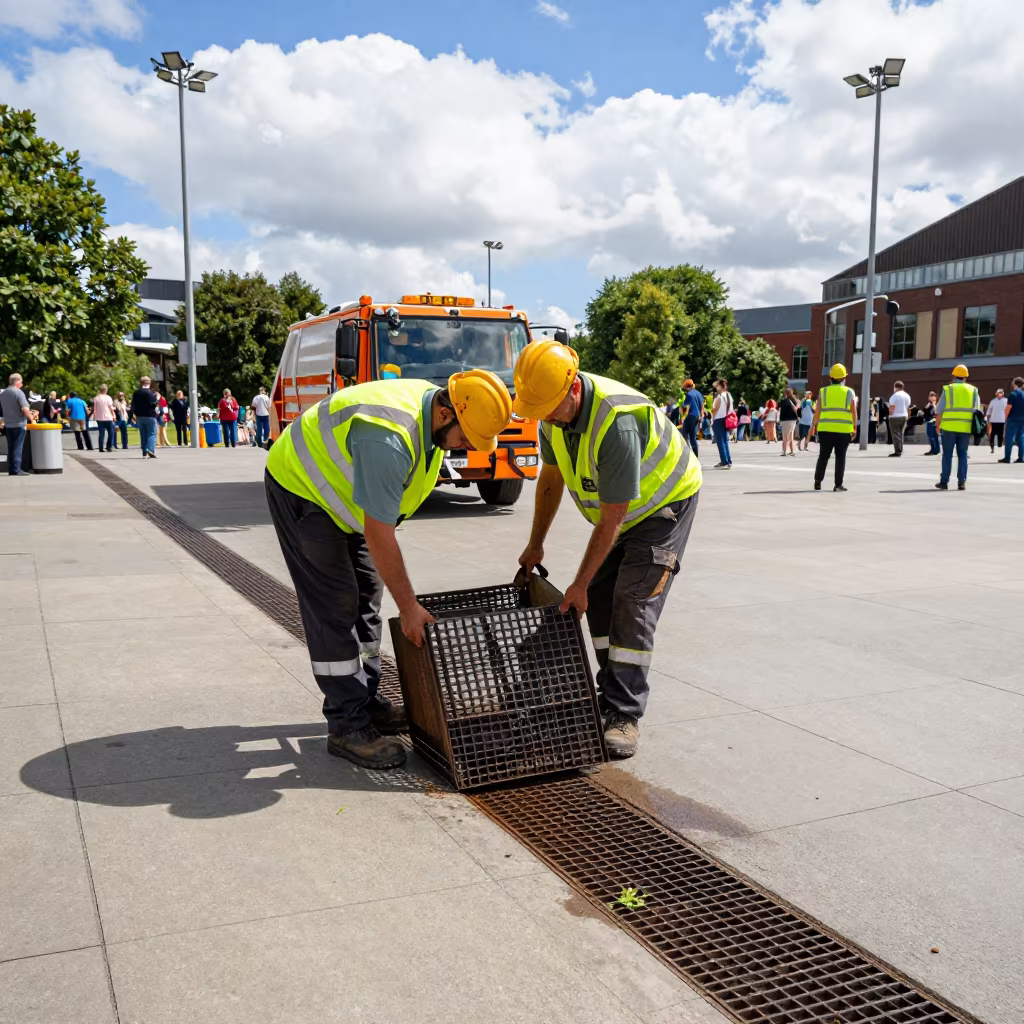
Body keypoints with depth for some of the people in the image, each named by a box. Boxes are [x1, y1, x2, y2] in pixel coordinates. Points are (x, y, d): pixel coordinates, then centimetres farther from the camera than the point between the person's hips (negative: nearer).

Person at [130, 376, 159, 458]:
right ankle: (150, 449, -20)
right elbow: (153, 403, -18)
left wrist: (135, 414, 19)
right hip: (150, 416, -6)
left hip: (139, 416, 6)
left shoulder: (136, 393, 8)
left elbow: (133, 405, 11)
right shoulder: (150, 393, -13)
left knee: (143, 434, 10)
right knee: (152, 433, -1)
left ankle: (145, 453, 8)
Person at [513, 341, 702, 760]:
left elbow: (610, 520, -32)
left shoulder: (617, 422, -39)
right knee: (599, 598, 3)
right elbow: (550, 478, 4)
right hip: (621, 509, 8)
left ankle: (624, 716, -11)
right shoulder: (555, 409, -13)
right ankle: (610, 696, 15)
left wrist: (579, 584, -25)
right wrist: (536, 545, 7)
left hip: (665, 502, -8)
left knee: (633, 602, -15)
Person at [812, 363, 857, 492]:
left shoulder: (823, 391, 4)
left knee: (823, 456, 11)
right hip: (844, 430, -1)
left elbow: (817, 411, 1)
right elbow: (854, 412, 0)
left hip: (825, 429, 1)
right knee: (840, 457, 4)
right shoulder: (849, 392, 4)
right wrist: (854, 428, 6)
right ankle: (838, 484, 1)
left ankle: (817, 481, 8)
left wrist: (814, 426, 6)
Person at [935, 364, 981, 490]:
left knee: (947, 455, 4)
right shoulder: (973, 390, 8)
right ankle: (962, 483, 4)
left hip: (949, 427, -2)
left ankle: (944, 482, 5)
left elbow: (939, 411, -3)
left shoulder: (947, 389, 0)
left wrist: (937, 426, 5)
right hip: (965, 428, 2)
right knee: (962, 455, 8)